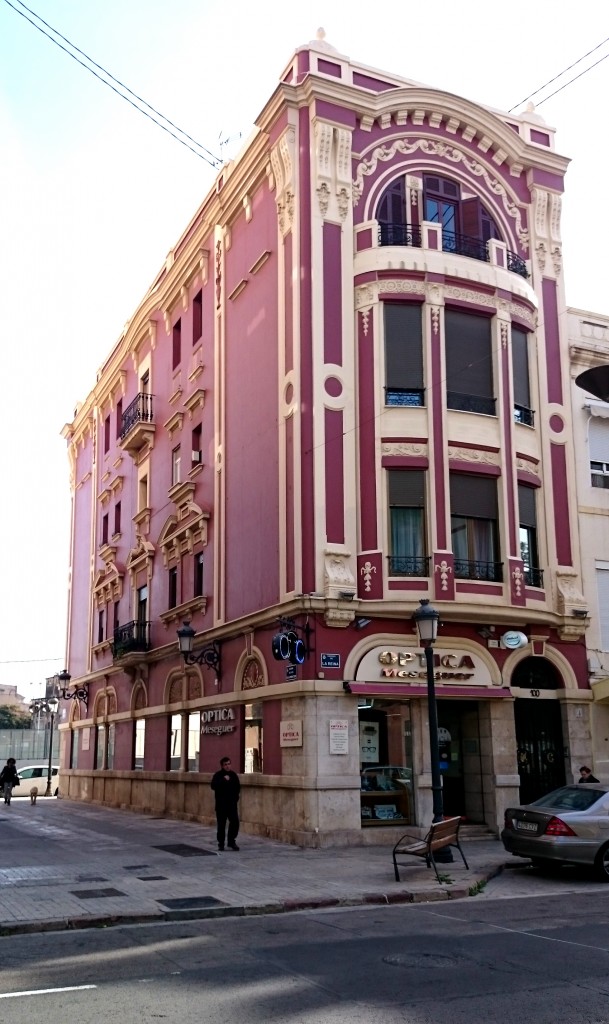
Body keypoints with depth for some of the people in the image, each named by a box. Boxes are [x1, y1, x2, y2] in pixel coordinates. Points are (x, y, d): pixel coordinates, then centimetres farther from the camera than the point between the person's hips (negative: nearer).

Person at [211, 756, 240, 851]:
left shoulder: (233, 775, 8)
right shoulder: (217, 775, -4)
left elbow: (238, 787, 18)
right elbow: (214, 786, -21)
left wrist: (235, 797, 6)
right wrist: (224, 780, -26)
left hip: (232, 803, 3)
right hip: (221, 804, -3)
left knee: (235, 822, -5)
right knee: (221, 824, 0)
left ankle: (232, 841, 8)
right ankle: (221, 843, 11)